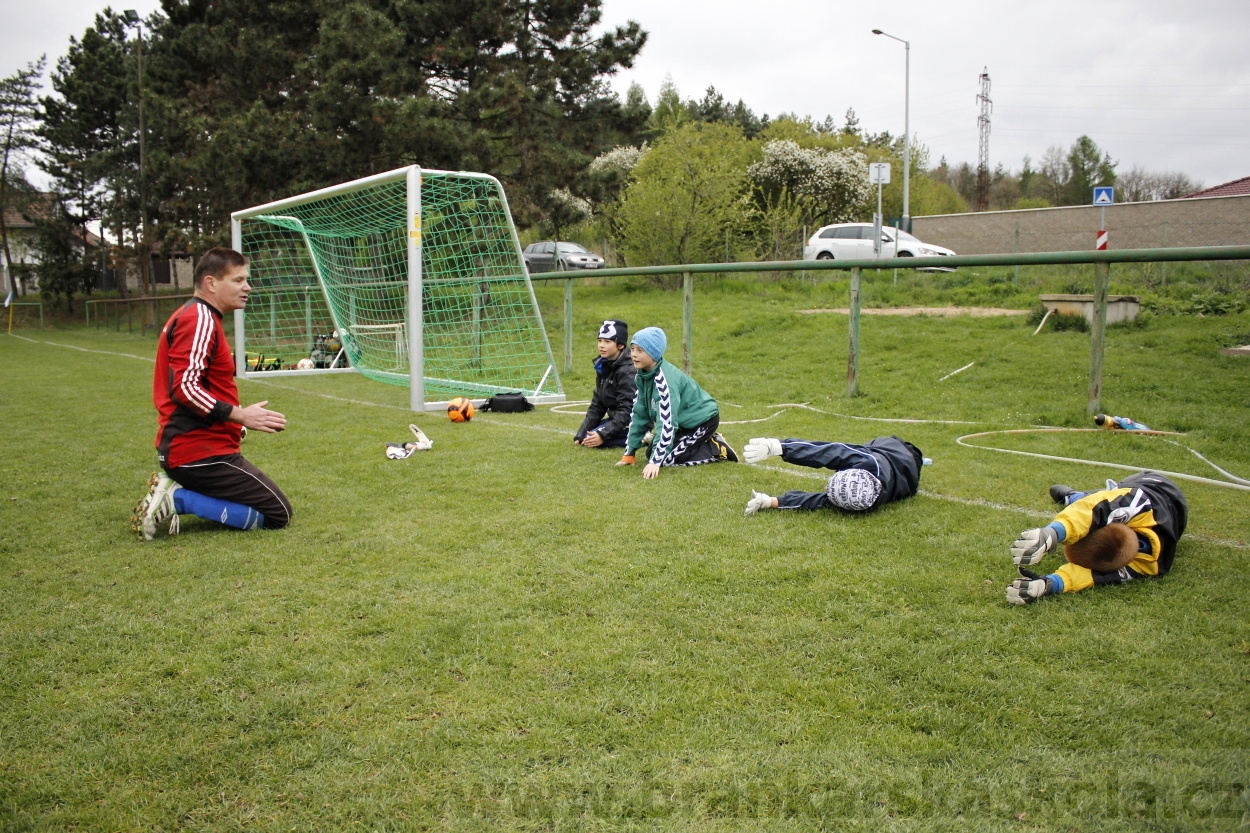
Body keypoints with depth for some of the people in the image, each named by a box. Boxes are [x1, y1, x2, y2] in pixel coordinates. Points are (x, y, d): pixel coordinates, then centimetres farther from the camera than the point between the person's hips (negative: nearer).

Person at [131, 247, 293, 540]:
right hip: (201, 450, -10)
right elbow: (184, 388, -24)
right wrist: (239, 415, -21)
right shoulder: (200, 319, -15)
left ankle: (175, 490, 8)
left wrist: (236, 421, 14)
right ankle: (178, 499, -10)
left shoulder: (190, 316, 17)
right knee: (277, 515, -6)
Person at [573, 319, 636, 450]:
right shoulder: (603, 366, 6)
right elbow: (597, 404, 7)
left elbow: (627, 411, -24)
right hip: (616, 418, 9)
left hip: (632, 422, -9)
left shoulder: (627, 371, -20)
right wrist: (581, 434, -1)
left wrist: (603, 435, -30)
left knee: (593, 440, -21)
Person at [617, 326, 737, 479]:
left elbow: (666, 422, -35)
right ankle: (704, 442, 17)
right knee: (653, 453, 7)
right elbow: (639, 414, -1)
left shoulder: (665, 379, -31)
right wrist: (629, 452, -3)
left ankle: (717, 450, -2)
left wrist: (656, 461, -37)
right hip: (684, 421, 9)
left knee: (665, 458, -16)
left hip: (703, 420, -9)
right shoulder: (642, 376, -6)